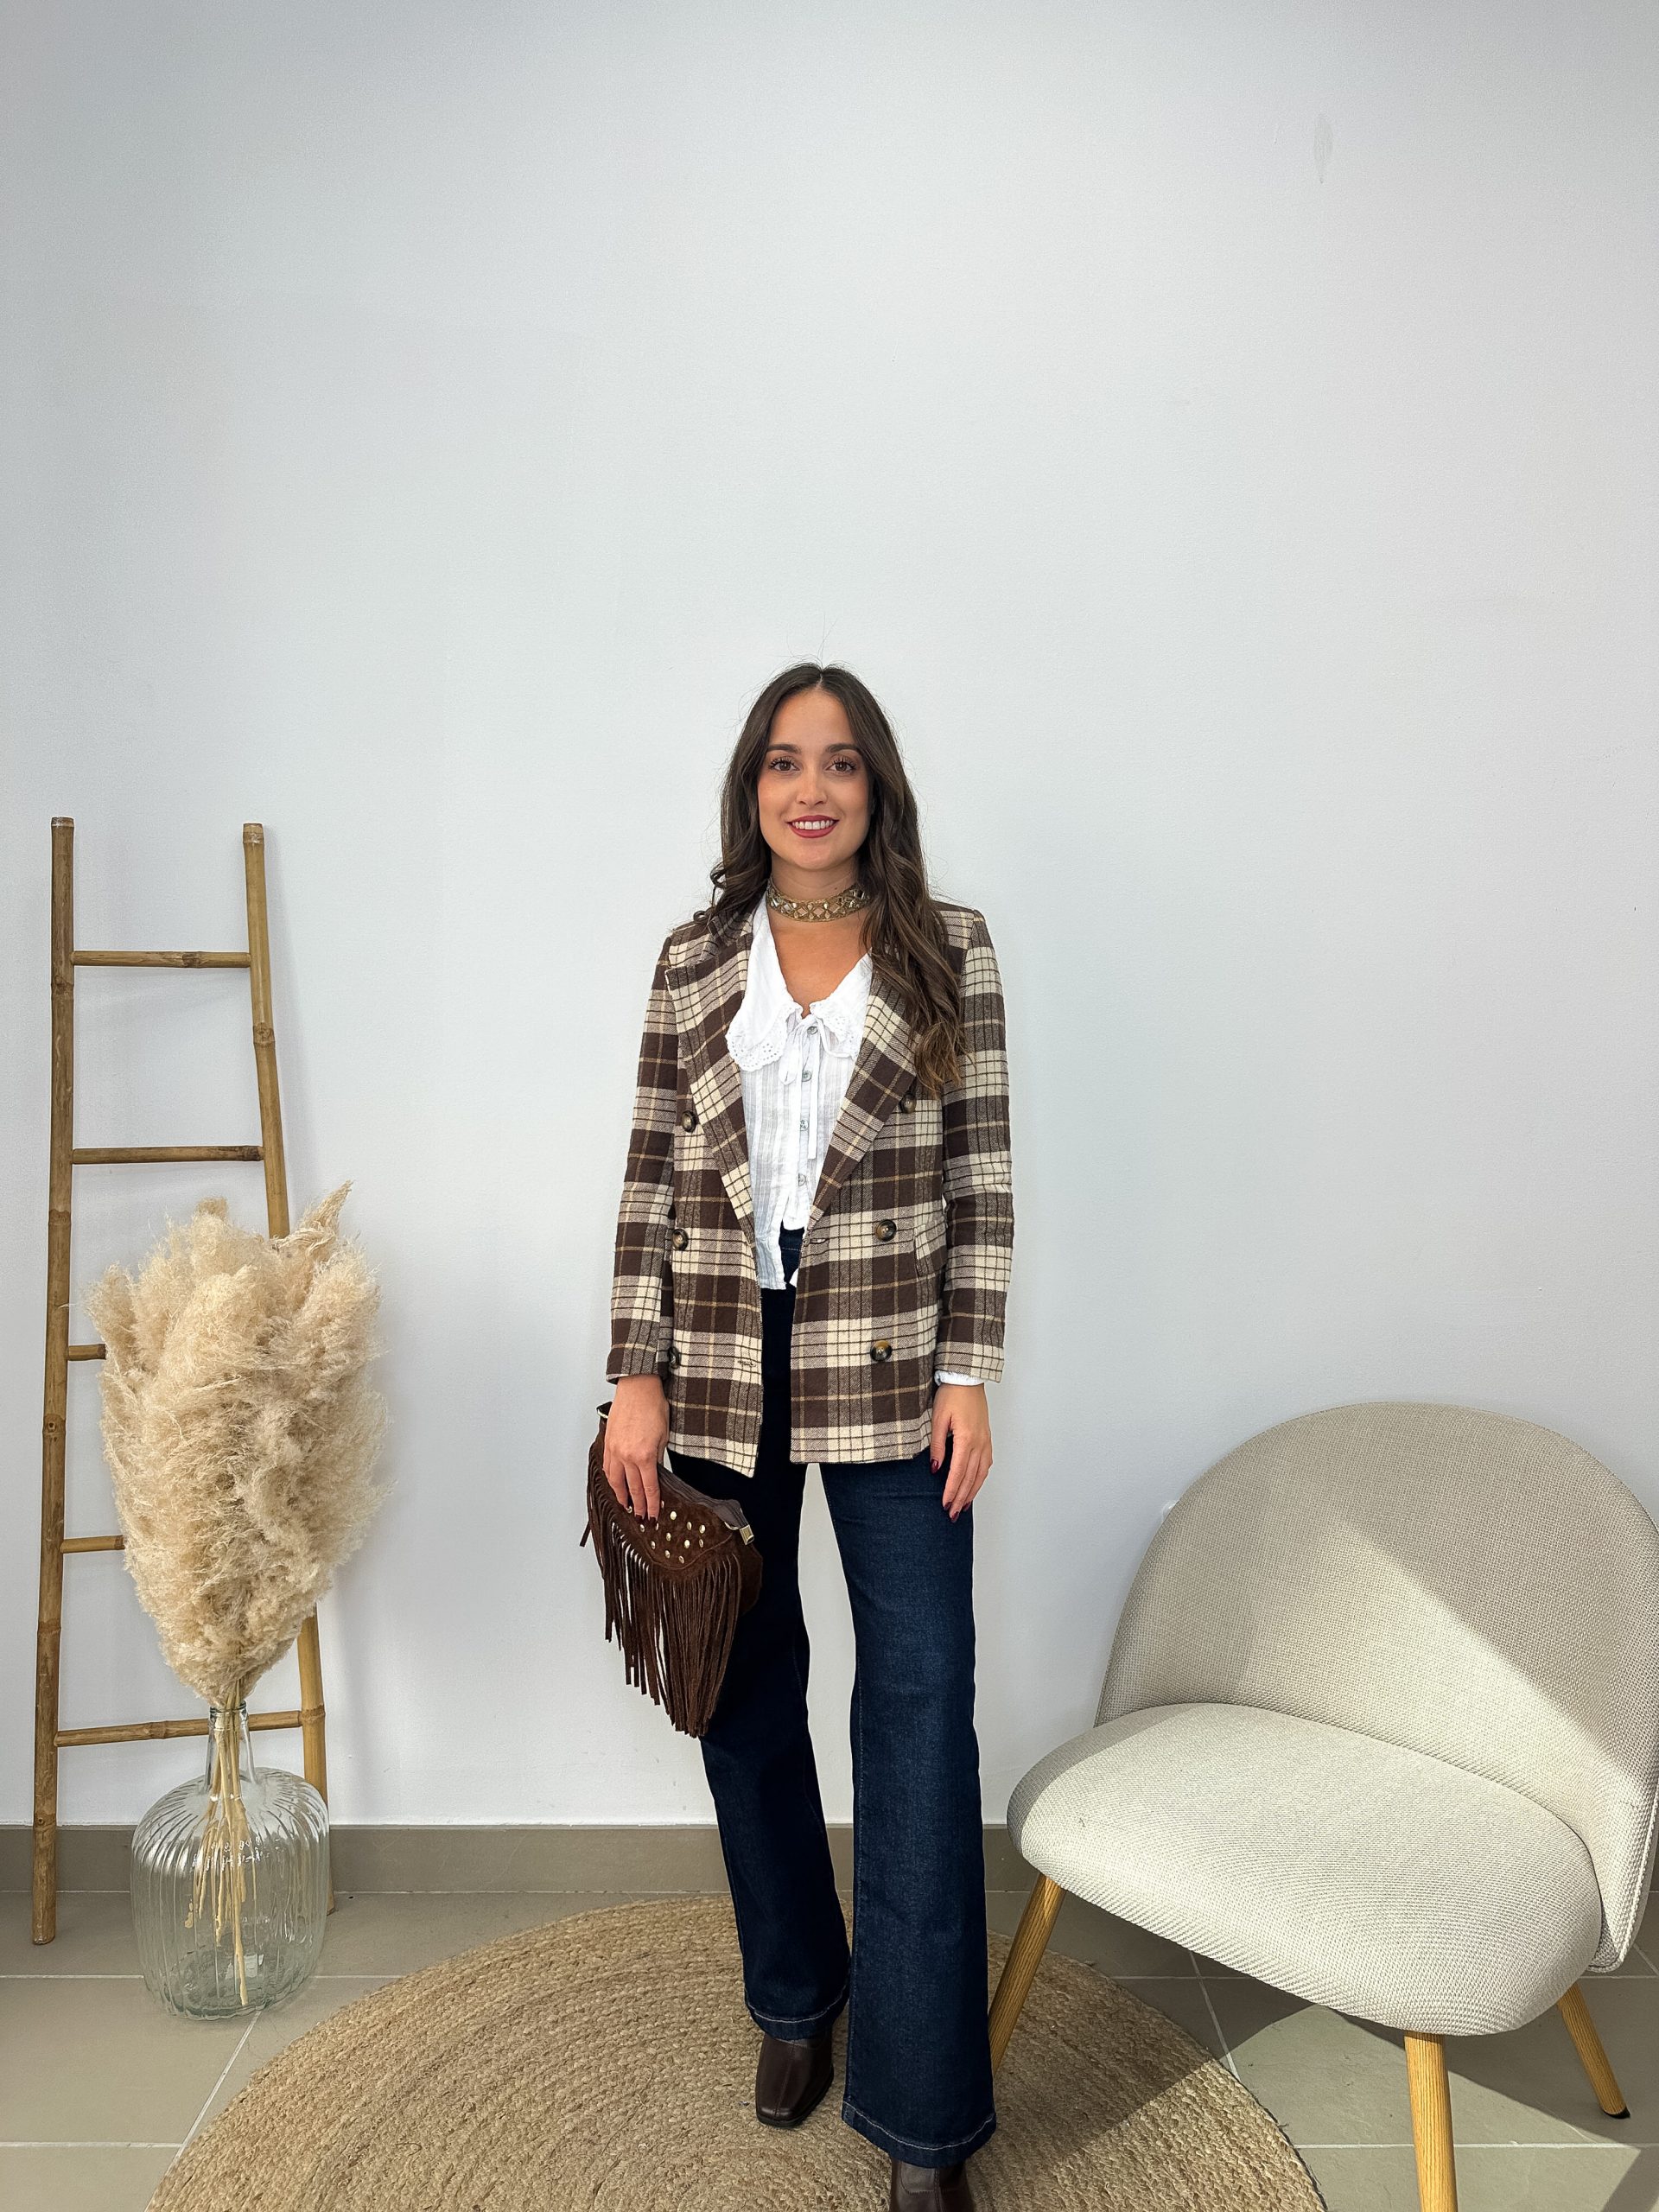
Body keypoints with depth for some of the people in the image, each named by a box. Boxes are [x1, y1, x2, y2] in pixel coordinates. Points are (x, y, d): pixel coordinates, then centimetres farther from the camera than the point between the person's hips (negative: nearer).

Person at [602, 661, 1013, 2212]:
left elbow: (982, 1172, -1)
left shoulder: (949, 949, 1)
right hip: (725, 1369, 3)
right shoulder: (694, 960, 5)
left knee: (920, 1711, -1)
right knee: (744, 1692, 14)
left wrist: (969, 1372, -6)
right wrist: (637, 1377, -1)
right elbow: (652, 1178, 4)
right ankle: (794, 1994, 37)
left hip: (888, 1371, -2)